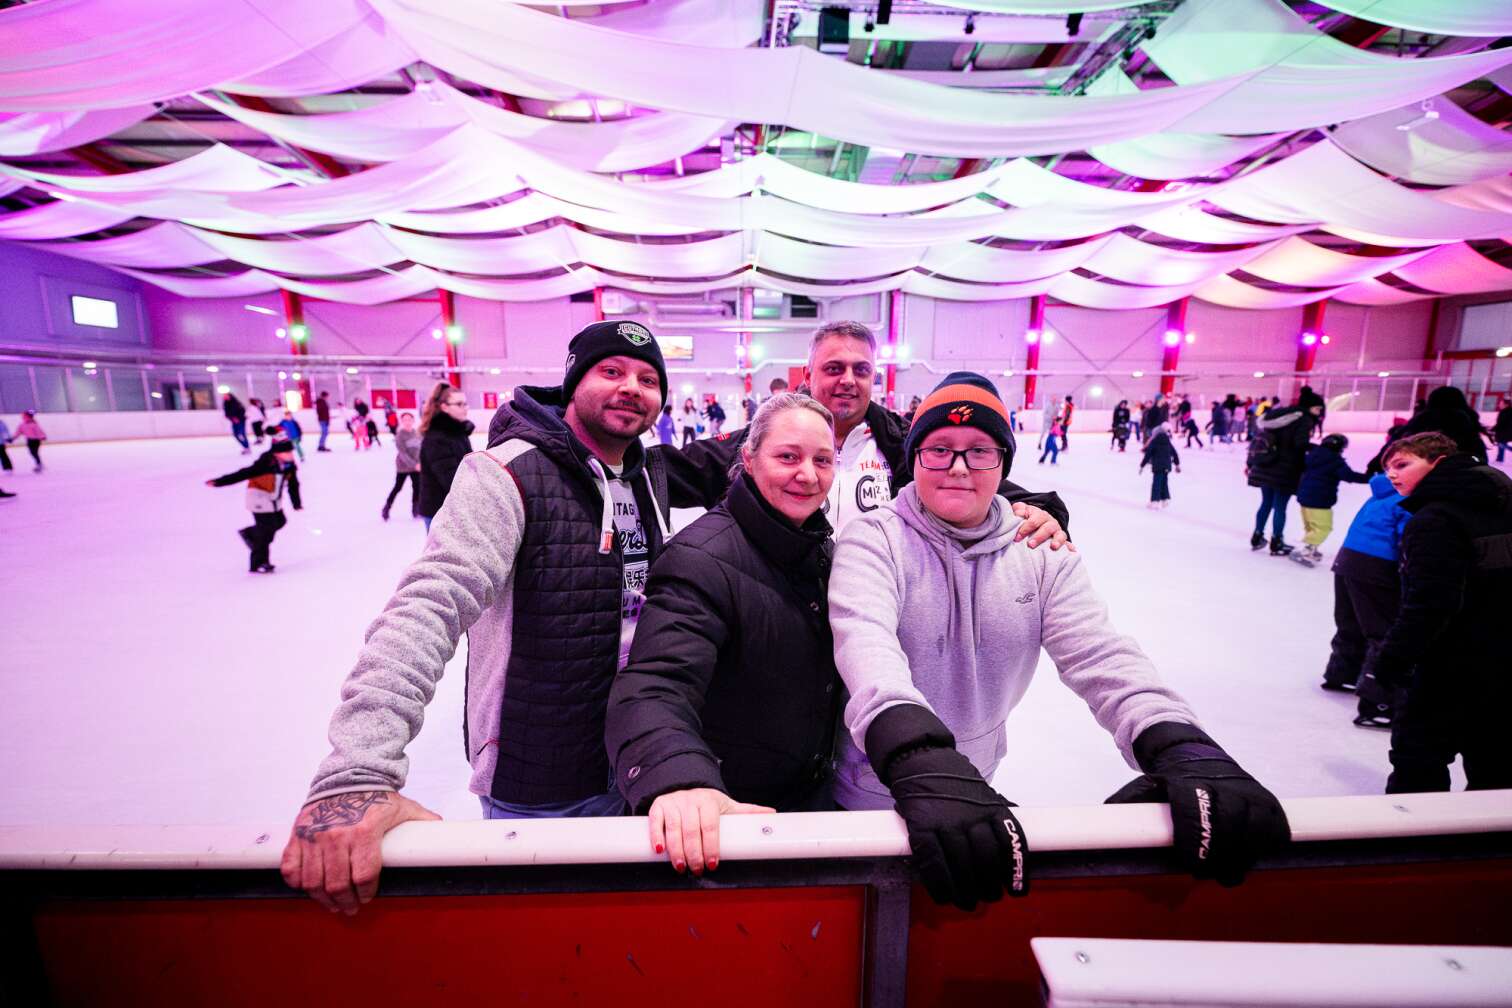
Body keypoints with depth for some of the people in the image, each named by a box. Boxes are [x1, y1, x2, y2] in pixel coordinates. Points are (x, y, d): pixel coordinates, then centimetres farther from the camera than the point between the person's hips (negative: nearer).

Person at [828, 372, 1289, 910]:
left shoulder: (1042, 553, -4)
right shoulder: (874, 538, -16)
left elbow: (1100, 652, -14)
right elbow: (865, 641, -33)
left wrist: (1177, 745, -33)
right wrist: (916, 757, -50)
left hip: (977, 800, 3)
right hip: (869, 796, -3)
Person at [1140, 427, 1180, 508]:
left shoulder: (1153, 443, -6)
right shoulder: (1168, 443, 12)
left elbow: (1147, 455, -7)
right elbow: (1175, 454, 18)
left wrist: (1142, 466, -3)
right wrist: (1177, 464, 28)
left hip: (1157, 467, -6)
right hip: (1167, 467, 6)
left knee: (1156, 484, -7)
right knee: (1164, 483, 17)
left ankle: (1155, 501, -12)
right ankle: (1166, 499, 21)